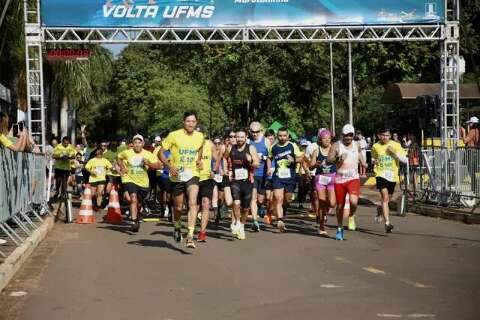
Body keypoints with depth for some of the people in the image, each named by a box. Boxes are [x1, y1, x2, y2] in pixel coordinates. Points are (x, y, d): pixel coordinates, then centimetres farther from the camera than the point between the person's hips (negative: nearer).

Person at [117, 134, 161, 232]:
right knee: (133, 199, -25)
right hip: (129, 180, -2)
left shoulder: (148, 154, -3)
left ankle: (137, 219, 43)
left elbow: (158, 165, -5)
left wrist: (149, 163, -23)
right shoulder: (127, 153, -3)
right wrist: (122, 168, 3)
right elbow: (118, 158, 16)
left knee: (139, 203, 15)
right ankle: (134, 222, -28)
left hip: (143, 182, 2)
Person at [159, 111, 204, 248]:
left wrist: (199, 160, 3)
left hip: (192, 175, 1)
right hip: (177, 176, -1)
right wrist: (170, 166, -17)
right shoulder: (174, 135, -8)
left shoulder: (200, 137, 2)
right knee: (178, 207, 11)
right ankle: (177, 227, 43)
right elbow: (161, 152, -4)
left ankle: (190, 236, -22)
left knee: (193, 203, -20)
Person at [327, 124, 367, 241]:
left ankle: (351, 216, 9)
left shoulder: (356, 145, 7)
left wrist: (364, 163, 12)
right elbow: (328, 161, -13)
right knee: (340, 205, 7)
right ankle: (340, 229, 27)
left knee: (353, 201, -24)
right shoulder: (336, 146, -5)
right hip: (339, 179, -1)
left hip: (353, 178, 1)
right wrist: (338, 159, -30)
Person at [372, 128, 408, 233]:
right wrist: (374, 161, -1)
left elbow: (405, 160, -4)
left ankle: (380, 211, 48)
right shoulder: (375, 146, 3)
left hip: (392, 175, 2)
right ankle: (387, 223, -25)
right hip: (381, 174, -2)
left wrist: (395, 152, -15)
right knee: (385, 198, -18)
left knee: (387, 199, 16)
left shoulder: (396, 145, -1)